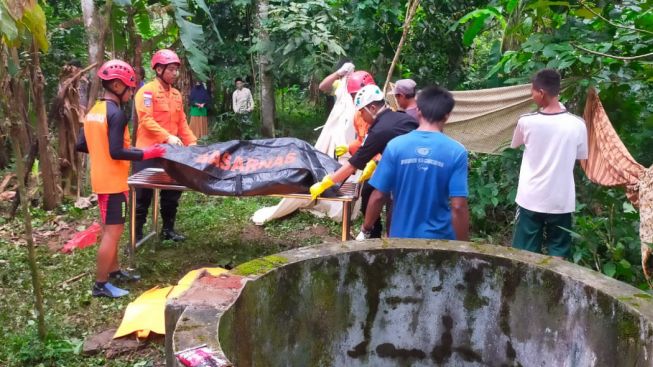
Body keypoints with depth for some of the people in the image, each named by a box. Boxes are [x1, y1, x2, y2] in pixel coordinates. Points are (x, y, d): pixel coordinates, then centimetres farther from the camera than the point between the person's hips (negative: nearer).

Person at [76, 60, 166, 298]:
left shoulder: (94, 111, 9)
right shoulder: (116, 114, -18)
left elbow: (81, 146, 12)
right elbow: (116, 152, -24)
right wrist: (146, 154, -17)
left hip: (101, 179, 9)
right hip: (113, 181, -9)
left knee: (110, 229, 20)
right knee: (113, 232, -2)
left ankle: (114, 271, 33)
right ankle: (101, 284, 4)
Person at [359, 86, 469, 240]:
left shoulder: (395, 145, -8)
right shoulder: (456, 152, -11)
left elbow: (378, 197, -6)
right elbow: (458, 207, -14)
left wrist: (365, 230, 9)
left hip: (401, 236, 1)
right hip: (440, 239, -1)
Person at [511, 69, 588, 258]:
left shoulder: (526, 122, -11)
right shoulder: (577, 124, -8)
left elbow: (515, 144, 10)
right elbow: (581, 156, 7)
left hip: (531, 200, -1)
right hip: (561, 201, 1)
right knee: (558, 255, 13)